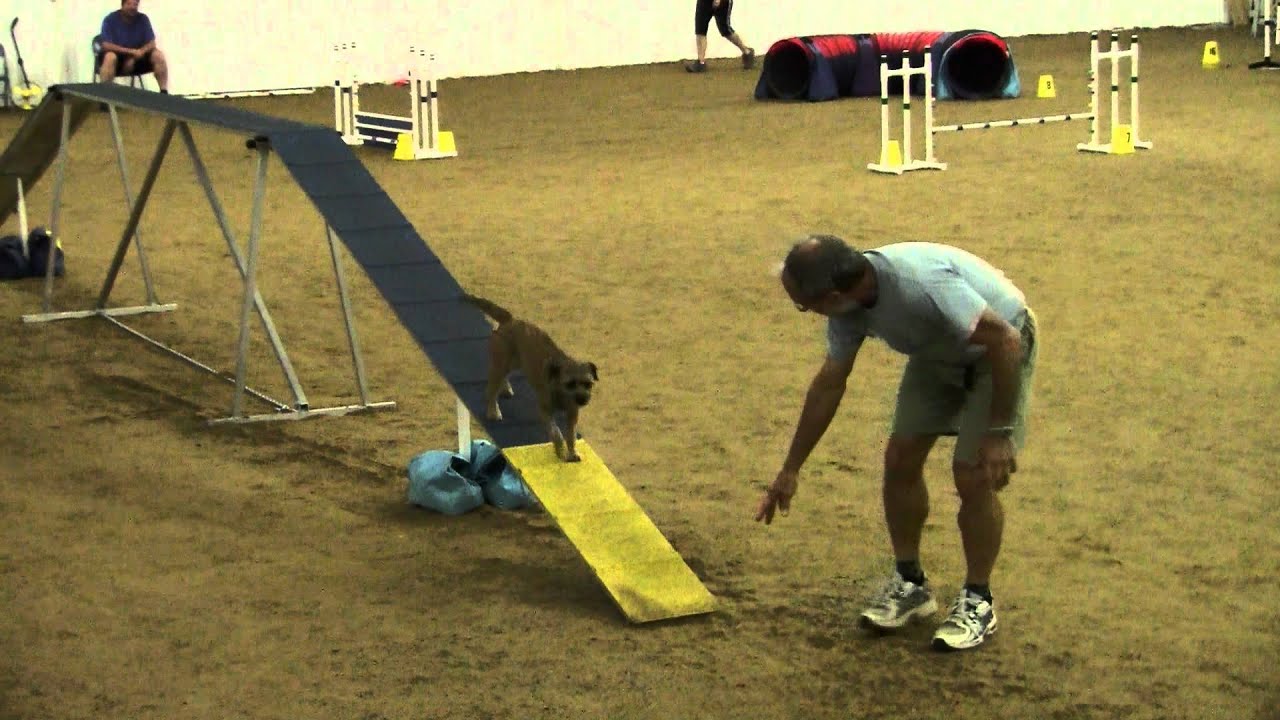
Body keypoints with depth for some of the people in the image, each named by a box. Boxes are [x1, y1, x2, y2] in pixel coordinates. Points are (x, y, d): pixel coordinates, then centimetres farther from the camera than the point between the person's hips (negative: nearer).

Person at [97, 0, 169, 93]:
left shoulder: (143, 19, -3)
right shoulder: (110, 19, -12)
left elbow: (151, 44, -6)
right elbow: (106, 45, -21)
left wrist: (140, 52, -27)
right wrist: (130, 51, -30)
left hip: (137, 58, 4)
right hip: (117, 58, -4)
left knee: (158, 55, -19)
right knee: (110, 57, -37)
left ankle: (164, 92, -17)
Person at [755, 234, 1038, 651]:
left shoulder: (921, 286, -40)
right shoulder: (850, 304, -14)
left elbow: (1006, 339, -33)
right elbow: (829, 383, 0)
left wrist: (999, 433, -29)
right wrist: (790, 470, 5)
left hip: (999, 347, -7)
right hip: (937, 353, 7)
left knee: (972, 476, -14)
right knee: (899, 460, 0)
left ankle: (978, 602, 3)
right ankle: (910, 584, 17)